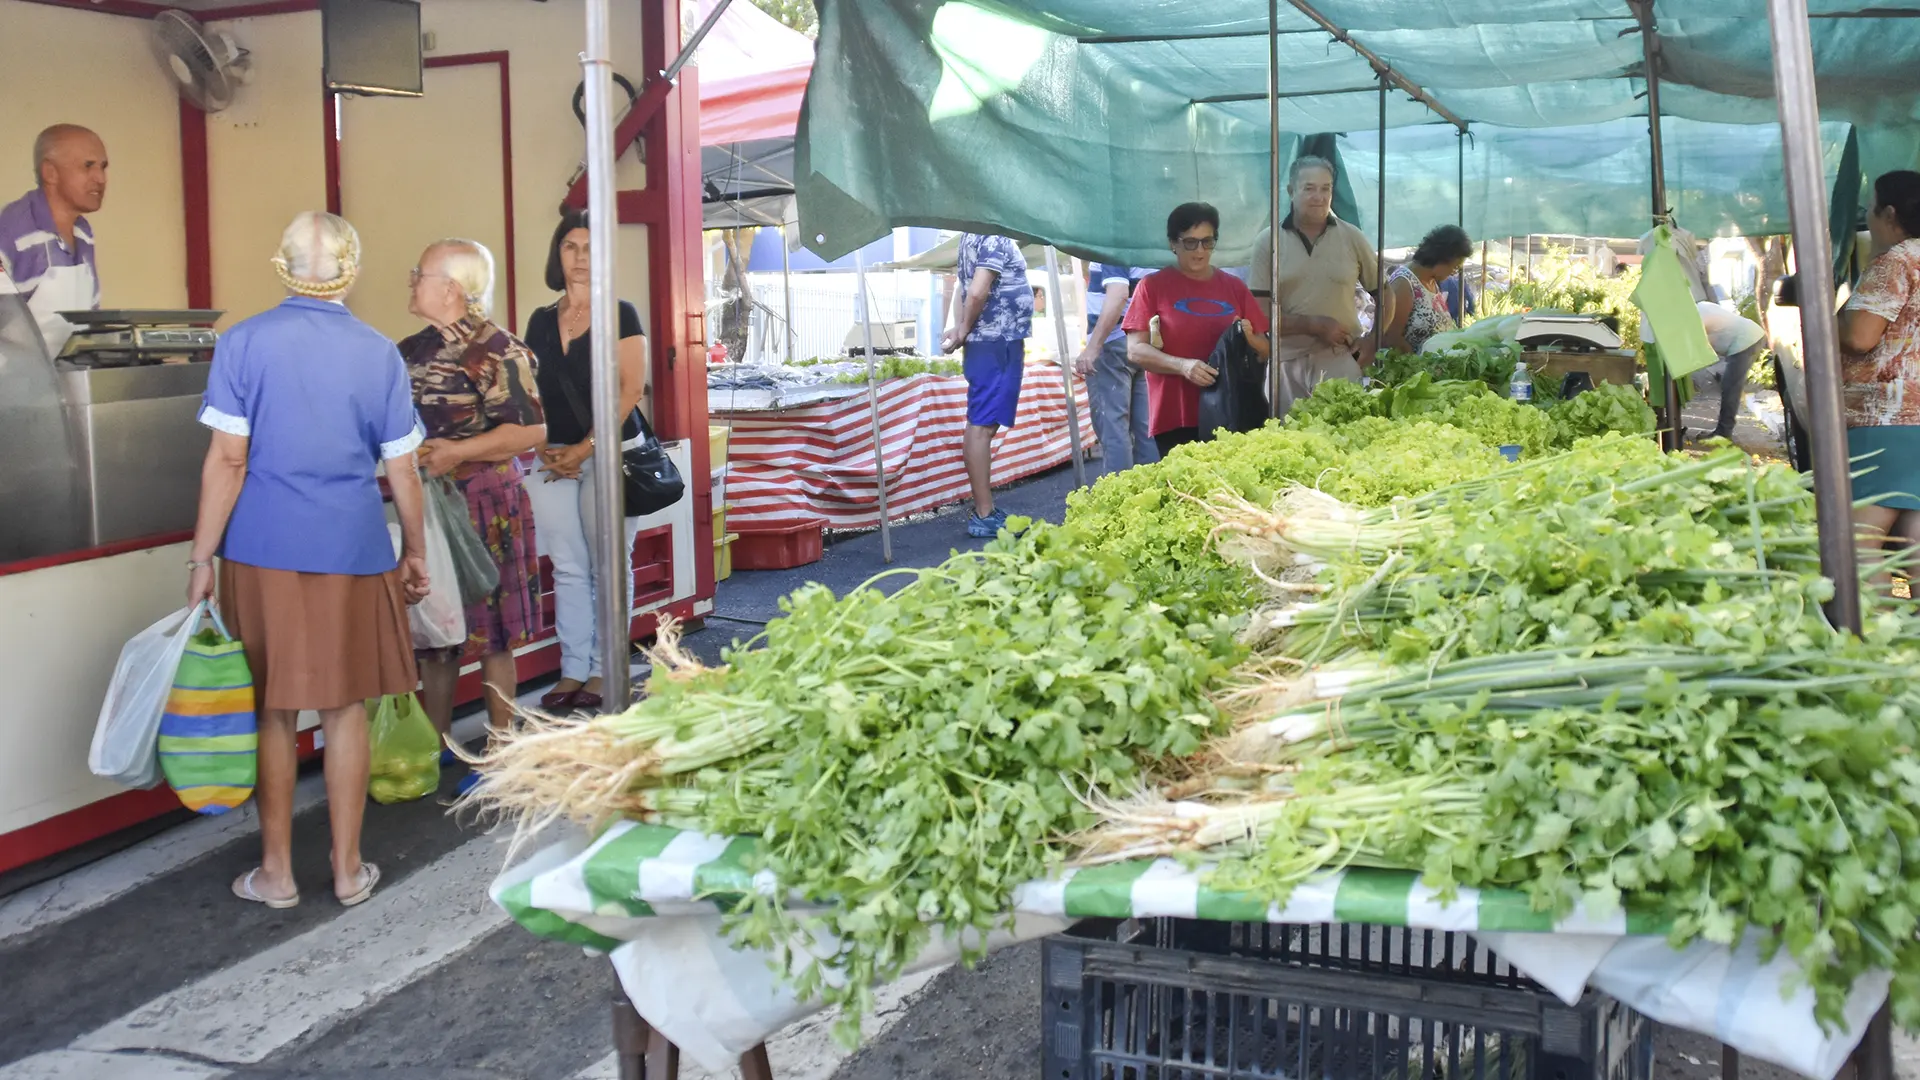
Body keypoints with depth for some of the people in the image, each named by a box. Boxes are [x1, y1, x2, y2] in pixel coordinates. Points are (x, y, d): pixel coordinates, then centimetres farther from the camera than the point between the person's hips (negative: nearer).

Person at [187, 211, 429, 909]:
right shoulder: (378, 352, 0)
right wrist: (414, 552, 15)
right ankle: (348, 870, 18)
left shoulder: (244, 343, -4)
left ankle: (276, 872, 19)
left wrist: (202, 558, -1)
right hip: (352, 554, 1)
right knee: (344, 709, 10)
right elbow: (401, 471, 2)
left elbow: (227, 462, -7)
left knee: (273, 713, 10)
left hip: (263, 553, 0)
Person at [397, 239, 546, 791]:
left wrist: (457, 452, -22)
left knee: (489, 634, 2)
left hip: (483, 506, -7)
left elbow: (531, 430, -18)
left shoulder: (495, 349, -12)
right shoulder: (412, 350, 12)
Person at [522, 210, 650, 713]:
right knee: (568, 568, 6)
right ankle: (573, 669, 12)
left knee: (608, 566, 0)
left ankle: (604, 669, 8)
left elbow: (631, 390, -8)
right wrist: (544, 449, -1)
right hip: (553, 459, 4)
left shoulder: (620, 315, -1)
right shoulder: (541, 322, 14)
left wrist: (584, 448, -12)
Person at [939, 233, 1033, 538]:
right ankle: (984, 515, -7)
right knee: (982, 425, -9)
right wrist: (965, 329, -7)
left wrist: (962, 326, 7)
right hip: (997, 341, -10)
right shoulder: (993, 235, -14)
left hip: (997, 340, 10)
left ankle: (985, 507, 17)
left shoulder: (975, 235, 16)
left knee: (983, 425, 11)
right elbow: (977, 292, -22)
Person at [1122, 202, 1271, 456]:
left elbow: (1265, 351, 15)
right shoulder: (1152, 286, 3)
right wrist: (1182, 365, -20)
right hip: (1176, 420, -3)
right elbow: (1135, 350, -4)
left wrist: (1249, 339, -8)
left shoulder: (1235, 287, 13)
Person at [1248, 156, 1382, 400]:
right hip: (1287, 361, -1)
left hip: (1341, 361, 1)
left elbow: (1383, 295, 16)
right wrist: (1313, 325, -12)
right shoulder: (1268, 242, 2)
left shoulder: (1352, 238, 7)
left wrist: (1372, 340, 2)